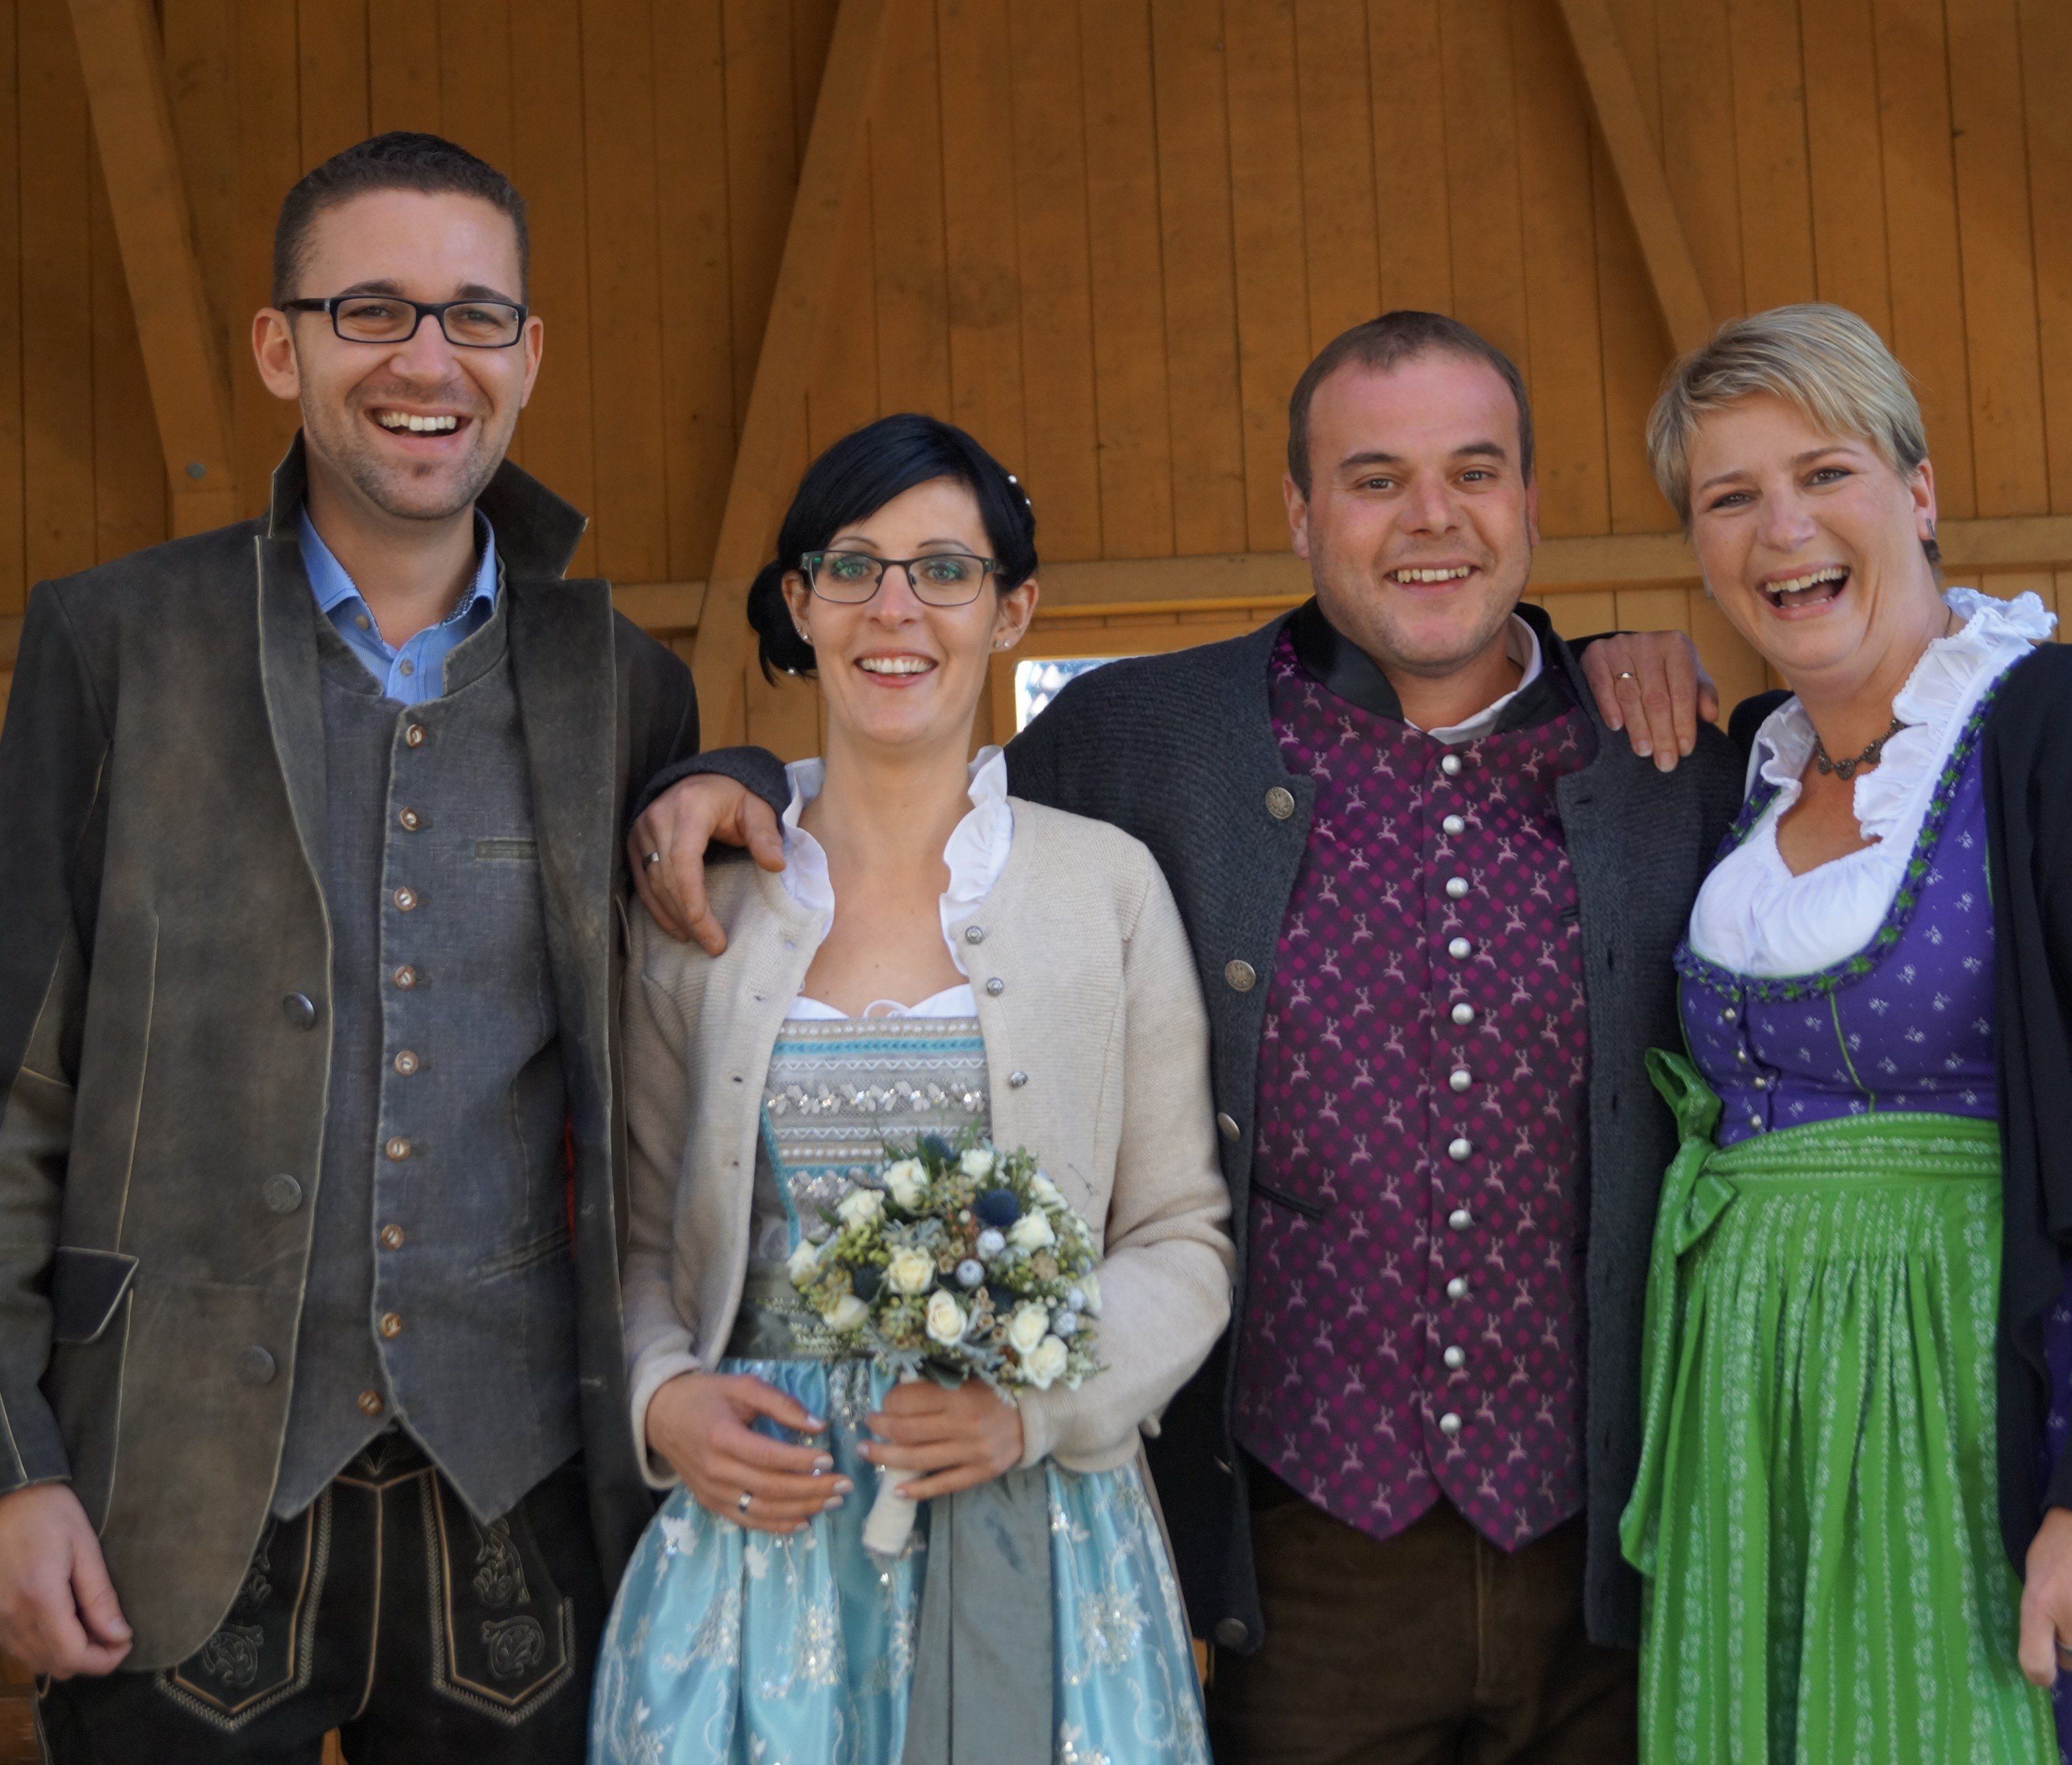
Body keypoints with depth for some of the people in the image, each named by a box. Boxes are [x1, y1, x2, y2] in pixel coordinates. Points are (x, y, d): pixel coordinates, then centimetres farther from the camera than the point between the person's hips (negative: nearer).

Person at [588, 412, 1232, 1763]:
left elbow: (1185, 1241, 1)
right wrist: (664, 1399, -9)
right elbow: (644, 1235, 10)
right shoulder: (699, 892, 4)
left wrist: (1033, 1404, -14)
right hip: (753, 1534, 1)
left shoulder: (1109, 883, 0)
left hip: (1032, 1536, -1)